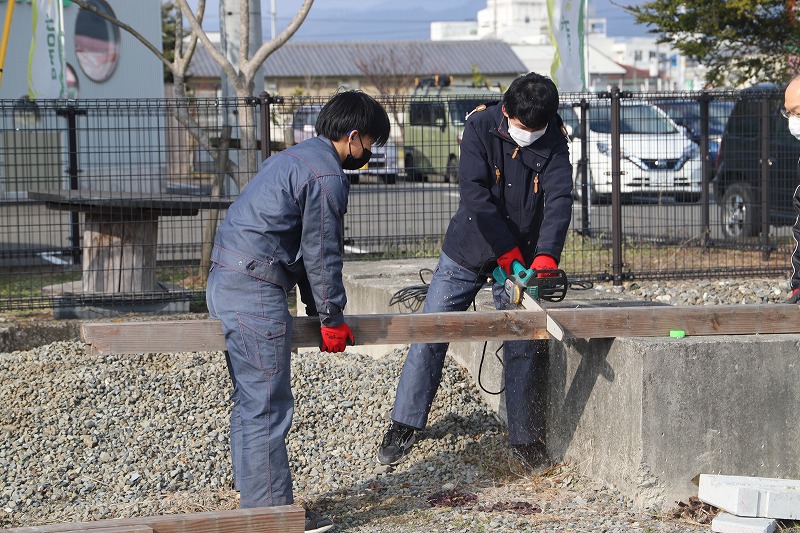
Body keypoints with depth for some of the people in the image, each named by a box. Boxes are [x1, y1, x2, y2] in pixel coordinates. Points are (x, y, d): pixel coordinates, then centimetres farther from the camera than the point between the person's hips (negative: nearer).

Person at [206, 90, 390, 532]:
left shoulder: (293, 159, 22)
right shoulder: (326, 176, -11)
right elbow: (321, 253, -10)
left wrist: (320, 308, 26)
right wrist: (332, 319, 1)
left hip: (224, 281, 11)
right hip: (254, 292, -11)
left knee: (249, 403, 17)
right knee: (268, 408, -5)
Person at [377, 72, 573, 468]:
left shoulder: (554, 141, -11)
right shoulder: (480, 126, -17)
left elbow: (559, 199, -20)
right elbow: (473, 192, -23)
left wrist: (546, 256, -35)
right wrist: (507, 252, -26)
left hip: (521, 256, 1)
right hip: (467, 251, -1)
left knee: (522, 348, 0)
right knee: (429, 336, 0)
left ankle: (525, 437, 11)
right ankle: (404, 425, 12)